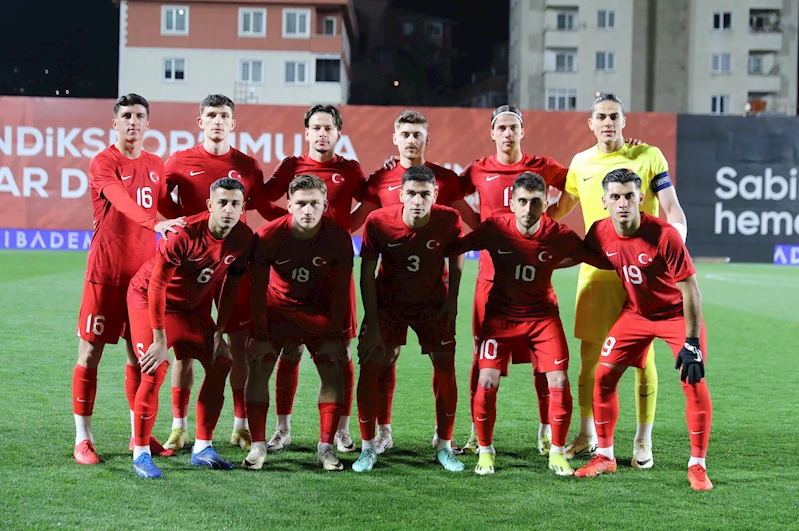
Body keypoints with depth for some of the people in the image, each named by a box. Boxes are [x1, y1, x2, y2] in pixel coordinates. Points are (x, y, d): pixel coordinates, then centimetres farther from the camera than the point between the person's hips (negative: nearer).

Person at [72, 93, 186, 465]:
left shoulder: (156, 166, 11)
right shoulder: (103, 163, -8)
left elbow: (169, 210, 18)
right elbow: (121, 200, -26)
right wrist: (155, 223, -42)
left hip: (144, 270, 5)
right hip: (106, 271, -5)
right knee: (90, 350, -2)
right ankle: (83, 439, 4)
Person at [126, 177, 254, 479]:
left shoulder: (244, 239, -15)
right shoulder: (185, 233, -32)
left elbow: (230, 288, 0)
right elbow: (156, 287, -26)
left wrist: (219, 334, -3)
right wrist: (160, 341, -25)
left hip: (193, 306, 6)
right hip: (148, 298, -6)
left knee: (220, 363, -2)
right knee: (155, 371, -19)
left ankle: (202, 448, 9)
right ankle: (140, 454, -7)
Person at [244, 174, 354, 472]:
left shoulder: (338, 238, -23)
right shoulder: (269, 236, -25)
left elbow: (340, 291, -12)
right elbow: (259, 289, -16)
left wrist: (335, 336, -12)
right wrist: (261, 336, -16)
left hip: (319, 310, 1)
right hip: (276, 307, -1)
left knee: (333, 373, -7)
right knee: (258, 368, -11)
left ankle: (326, 447, 3)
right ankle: (258, 446, -2)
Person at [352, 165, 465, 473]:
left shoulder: (449, 220, -22)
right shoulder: (378, 222, -25)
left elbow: (456, 256, 0)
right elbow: (367, 273, -14)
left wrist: (452, 299, -4)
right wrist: (372, 324, -16)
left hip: (433, 303, 1)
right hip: (387, 302, -1)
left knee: (445, 367, -5)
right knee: (370, 368, -9)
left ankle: (444, 447, 11)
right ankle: (368, 448, 6)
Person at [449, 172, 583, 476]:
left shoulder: (560, 236, -15)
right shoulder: (495, 229, -17)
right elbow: (455, 248, -8)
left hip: (543, 316, 1)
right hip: (500, 315, 0)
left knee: (559, 383, -8)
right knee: (487, 383, -10)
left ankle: (557, 452, 11)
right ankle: (485, 451, 10)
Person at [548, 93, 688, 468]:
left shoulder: (648, 156, 0)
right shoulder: (581, 163, 9)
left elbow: (672, 210, -4)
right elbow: (559, 209, 24)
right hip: (596, 271, 3)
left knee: (643, 356, -1)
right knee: (590, 353, 4)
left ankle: (643, 443, 9)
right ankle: (587, 437, 18)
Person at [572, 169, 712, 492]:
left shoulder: (665, 235, -30)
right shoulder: (600, 234, -16)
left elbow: (690, 289, -25)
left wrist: (692, 342, -25)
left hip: (677, 313, -4)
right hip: (635, 313, 5)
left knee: (694, 382, -15)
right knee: (604, 376, -2)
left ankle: (697, 465, -2)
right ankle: (605, 456, 13)